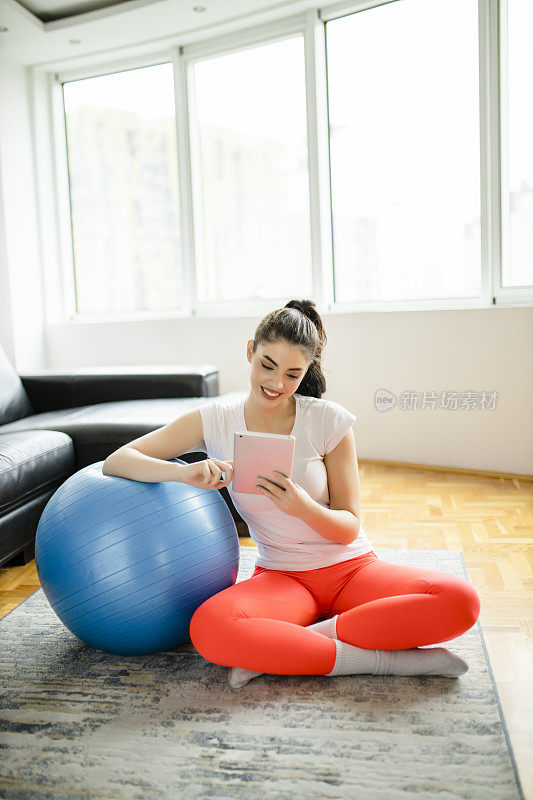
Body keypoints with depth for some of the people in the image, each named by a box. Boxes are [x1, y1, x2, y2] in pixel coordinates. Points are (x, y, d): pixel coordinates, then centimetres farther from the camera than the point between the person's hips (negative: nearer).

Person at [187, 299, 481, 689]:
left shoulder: (328, 420, -7)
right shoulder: (216, 420, -4)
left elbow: (350, 527, -4)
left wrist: (304, 508, -27)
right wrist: (186, 472, -26)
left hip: (353, 567, 1)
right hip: (281, 578, 0)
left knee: (460, 601, -26)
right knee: (208, 628, -34)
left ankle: (291, 646, -19)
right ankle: (380, 659, -21)